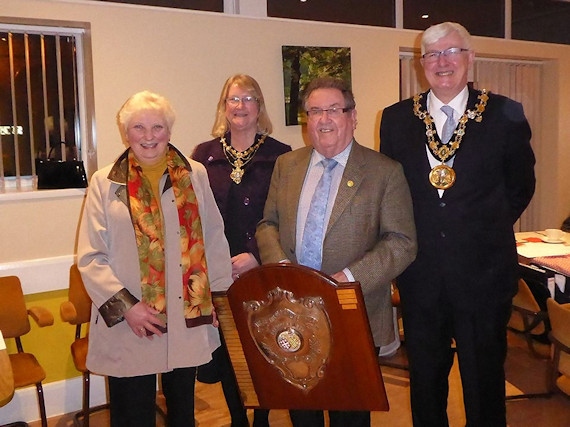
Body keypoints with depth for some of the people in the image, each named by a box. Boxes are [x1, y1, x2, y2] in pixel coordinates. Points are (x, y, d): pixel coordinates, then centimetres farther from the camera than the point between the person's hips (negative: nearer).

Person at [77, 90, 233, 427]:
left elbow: (214, 238, 8)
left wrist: (219, 294, 4)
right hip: (129, 328, -2)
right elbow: (91, 258, -4)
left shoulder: (195, 175, 5)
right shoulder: (105, 183, -1)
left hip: (189, 322, 2)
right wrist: (125, 306, -13)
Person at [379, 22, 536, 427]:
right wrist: (416, 237, 4)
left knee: (484, 379, 13)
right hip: (420, 275, 2)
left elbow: (521, 186, 8)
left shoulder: (505, 115, -3)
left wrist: (486, 229, 4)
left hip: (483, 274, -1)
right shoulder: (396, 119, 2)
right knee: (425, 378, 17)